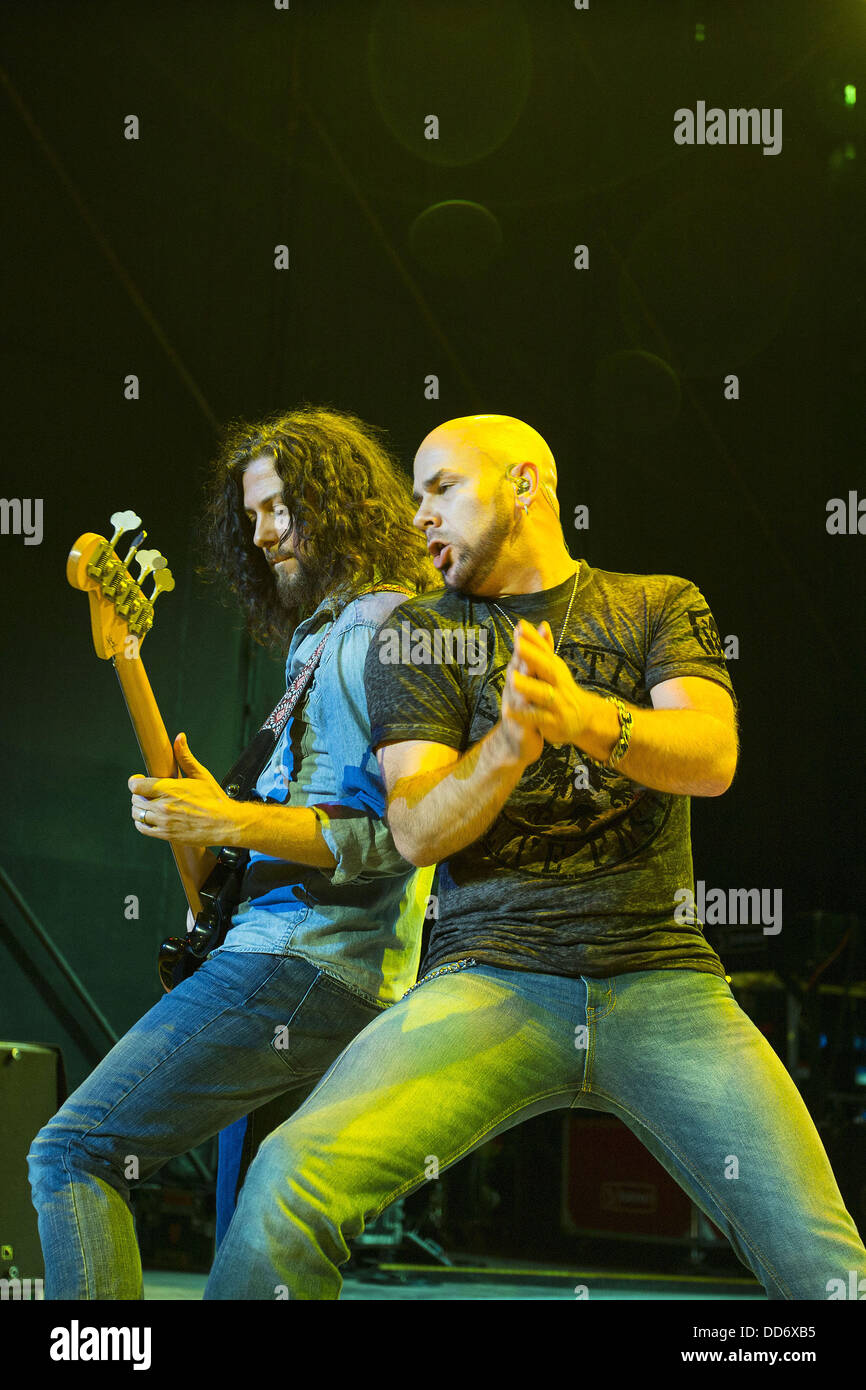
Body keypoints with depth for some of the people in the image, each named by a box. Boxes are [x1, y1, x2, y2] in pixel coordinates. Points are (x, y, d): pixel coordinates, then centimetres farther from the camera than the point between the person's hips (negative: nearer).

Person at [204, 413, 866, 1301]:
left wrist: (585, 717, -25)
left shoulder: (661, 607, 14)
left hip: (663, 980, 1)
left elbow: (712, 757, -5)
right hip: (490, 980, 0)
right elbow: (417, 832, 1)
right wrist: (509, 744, -20)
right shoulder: (417, 635, 13)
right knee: (292, 1178, -26)